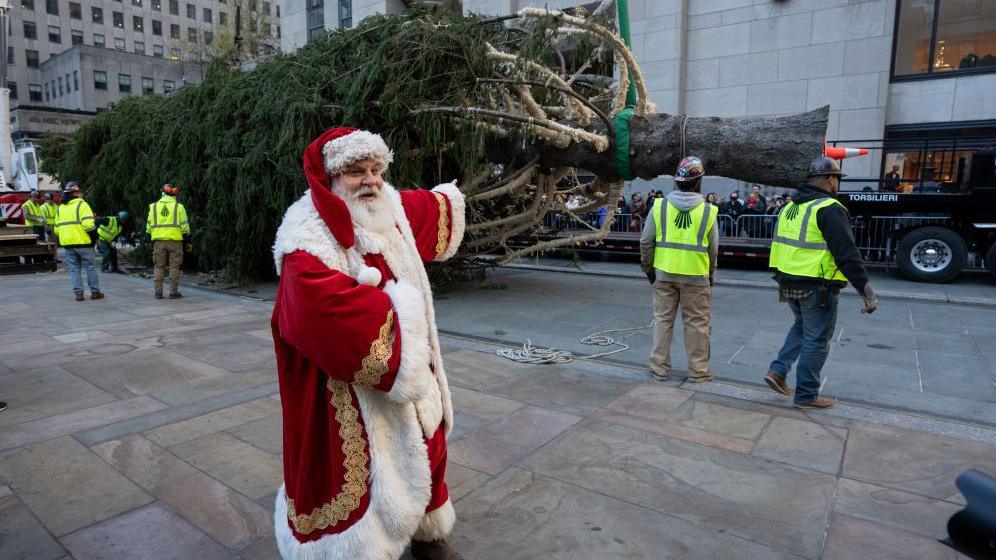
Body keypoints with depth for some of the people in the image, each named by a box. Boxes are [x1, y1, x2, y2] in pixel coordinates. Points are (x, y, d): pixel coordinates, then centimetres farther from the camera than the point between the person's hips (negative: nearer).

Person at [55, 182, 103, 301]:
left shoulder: (61, 207, 15)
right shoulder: (81, 204, -7)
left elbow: (57, 228, 15)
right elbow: (88, 223, -19)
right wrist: (94, 234, -6)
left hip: (67, 243, 6)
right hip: (82, 242, -6)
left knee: (74, 269, 9)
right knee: (90, 267, 3)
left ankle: (78, 293, 6)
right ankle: (95, 292, 6)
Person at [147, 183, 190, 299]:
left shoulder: (154, 206, 8)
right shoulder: (178, 206, -1)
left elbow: (149, 226, 9)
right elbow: (184, 226, -4)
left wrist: (151, 238, 18)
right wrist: (187, 239, 6)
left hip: (159, 241, 3)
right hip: (175, 240, -2)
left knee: (159, 267, 9)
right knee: (174, 267, 2)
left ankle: (158, 292, 8)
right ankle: (173, 292, 2)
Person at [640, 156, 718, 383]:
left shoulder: (660, 206, -4)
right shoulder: (707, 211, -5)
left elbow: (646, 241, -3)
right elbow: (713, 249, 0)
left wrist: (648, 267, 8)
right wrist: (711, 273, 14)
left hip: (664, 273, 1)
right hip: (696, 275, -1)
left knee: (663, 320, 11)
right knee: (697, 323, 9)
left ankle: (659, 367, 18)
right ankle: (698, 370, 19)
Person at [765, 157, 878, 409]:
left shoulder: (790, 207, 11)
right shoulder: (830, 209, -15)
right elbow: (847, 254, -20)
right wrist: (865, 289, -17)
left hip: (789, 283, 8)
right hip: (817, 287, -8)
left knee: (801, 327, 26)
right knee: (816, 341, 5)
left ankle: (778, 371, 17)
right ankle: (806, 395, 15)